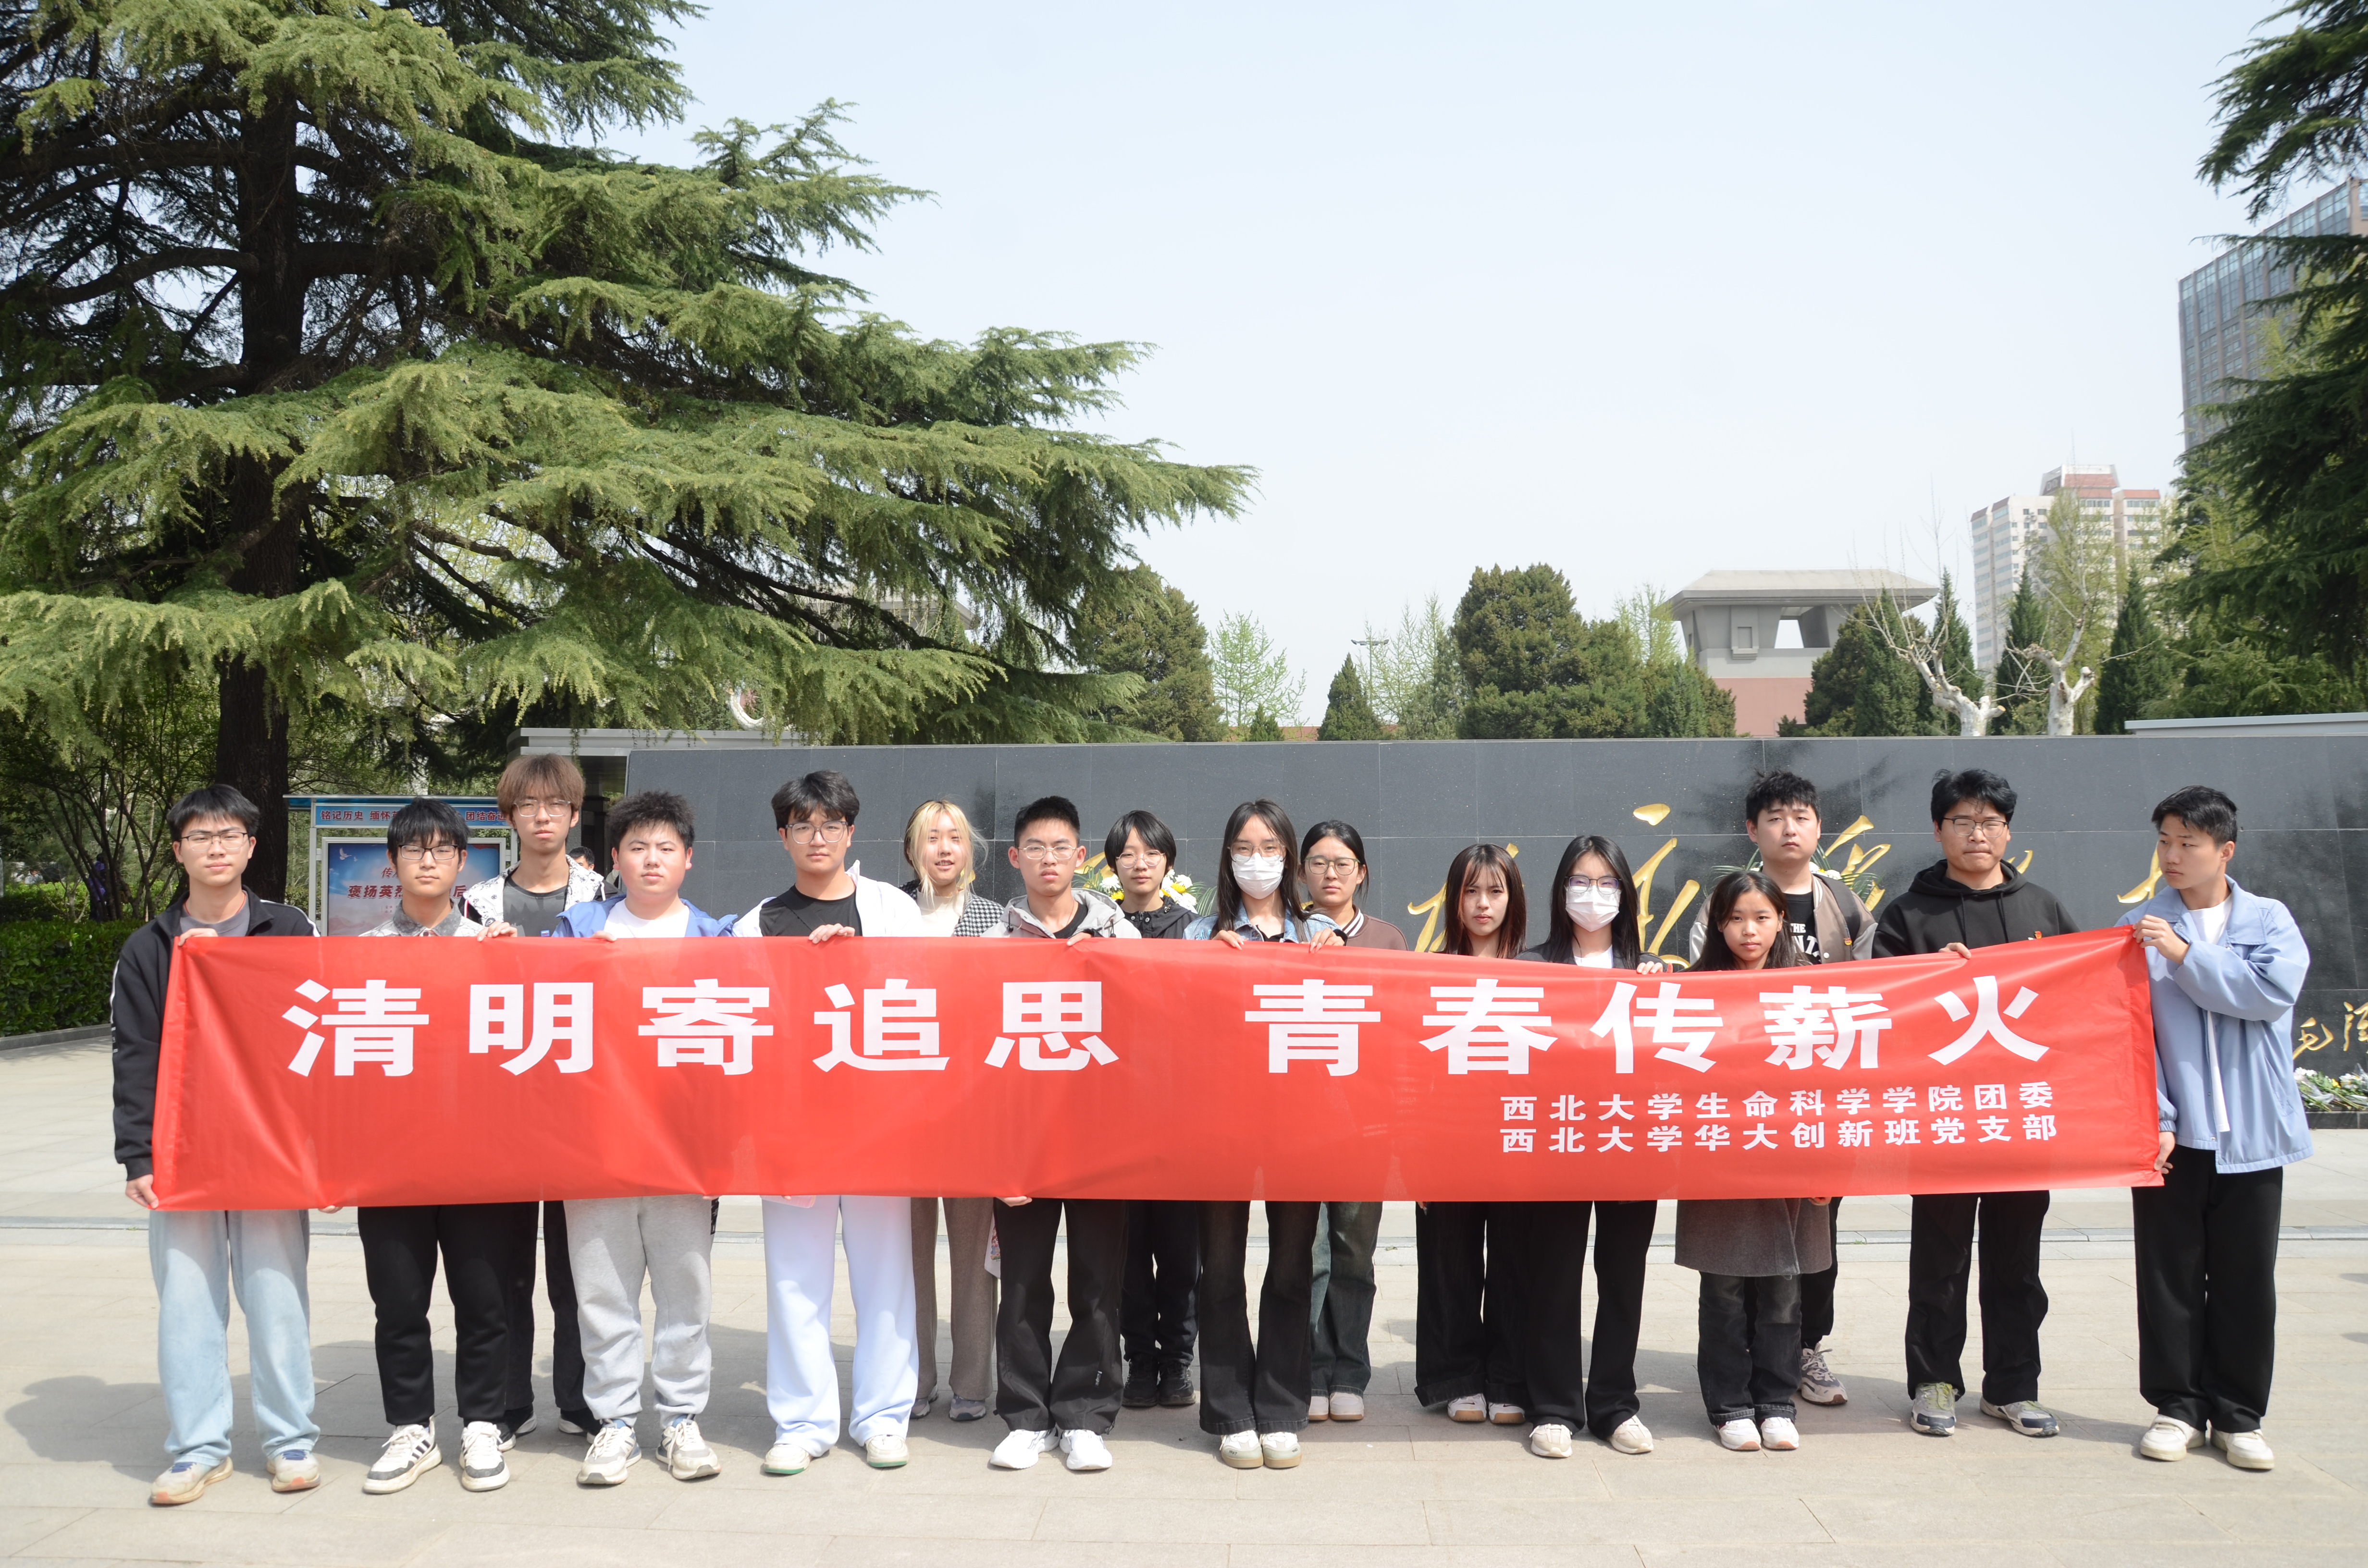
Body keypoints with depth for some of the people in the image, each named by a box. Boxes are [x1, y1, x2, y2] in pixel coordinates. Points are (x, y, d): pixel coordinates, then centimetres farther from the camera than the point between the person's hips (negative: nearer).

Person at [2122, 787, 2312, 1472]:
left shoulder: (2269, 920, 5)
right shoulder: (2140, 928, 2)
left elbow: (2274, 991, -14)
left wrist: (2186, 956, -16)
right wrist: (2155, 1119, -13)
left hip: (2251, 1133, 1)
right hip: (2173, 1134, -1)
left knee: (2246, 1279, 8)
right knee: (2170, 1275, 5)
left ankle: (2238, 1415, 20)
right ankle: (2178, 1407, 17)